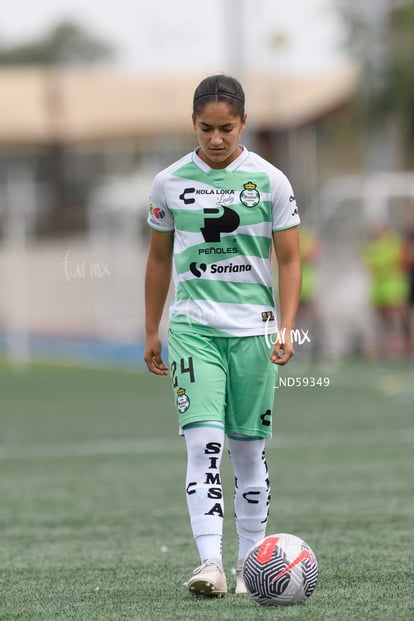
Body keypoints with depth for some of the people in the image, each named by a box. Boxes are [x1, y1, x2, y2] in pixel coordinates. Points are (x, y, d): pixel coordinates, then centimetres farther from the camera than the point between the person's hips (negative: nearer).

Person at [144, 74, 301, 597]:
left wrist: (286, 329, -8)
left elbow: (290, 260, 3)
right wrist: (151, 332, 15)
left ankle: (250, 563, 18)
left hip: (253, 328, 0)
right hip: (192, 327, 0)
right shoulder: (170, 183, 3)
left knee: (249, 450, 7)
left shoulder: (270, 181, 0)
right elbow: (159, 258, 14)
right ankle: (210, 563, -23)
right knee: (203, 441, -16)